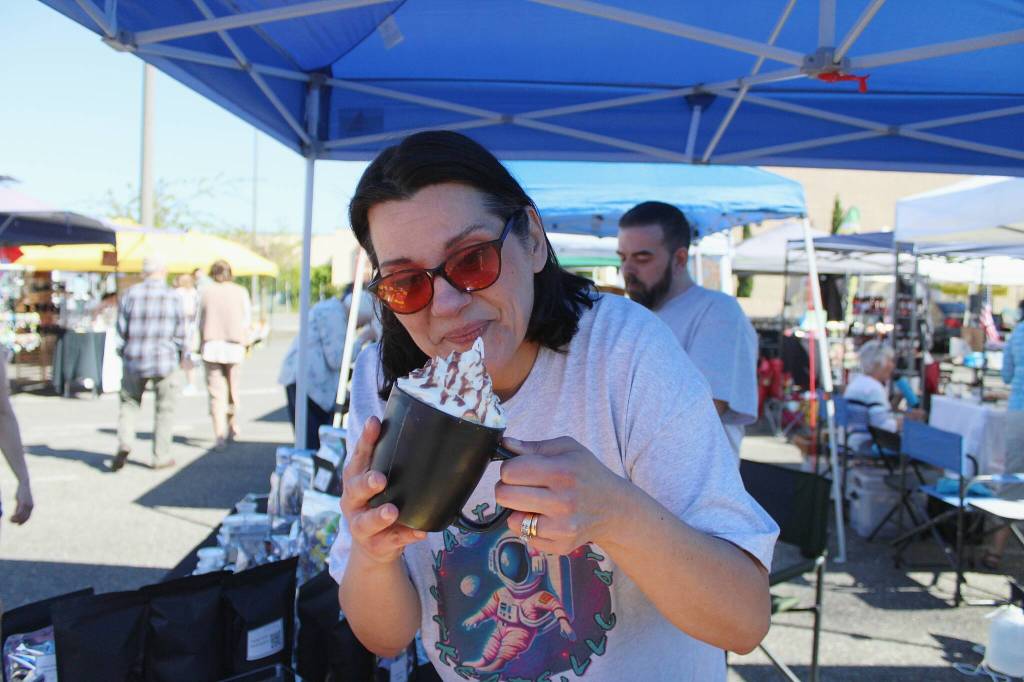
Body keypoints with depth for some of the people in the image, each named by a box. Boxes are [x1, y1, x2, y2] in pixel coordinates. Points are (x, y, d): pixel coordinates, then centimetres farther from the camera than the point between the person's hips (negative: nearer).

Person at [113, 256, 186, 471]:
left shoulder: (130, 295, -1)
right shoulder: (173, 297, -5)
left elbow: (121, 331, 1)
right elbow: (180, 334, -2)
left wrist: (123, 355, 15)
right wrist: (181, 356, 14)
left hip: (134, 359, 2)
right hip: (165, 361, -2)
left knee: (129, 403, 19)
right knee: (165, 409, 10)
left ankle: (124, 444, -1)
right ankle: (161, 457, 12)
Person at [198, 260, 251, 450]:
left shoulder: (205, 292, 2)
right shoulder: (241, 292, 2)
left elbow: (201, 321, 4)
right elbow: (247, 321, 1)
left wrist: (201, 344, 12)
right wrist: (246, 342, 11)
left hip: (211, 345, -1)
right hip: (234, 346, 1)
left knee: (216, 391, 0)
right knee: (233, 388, 16)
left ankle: (220, 435, -9)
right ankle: (233, 427, 29)